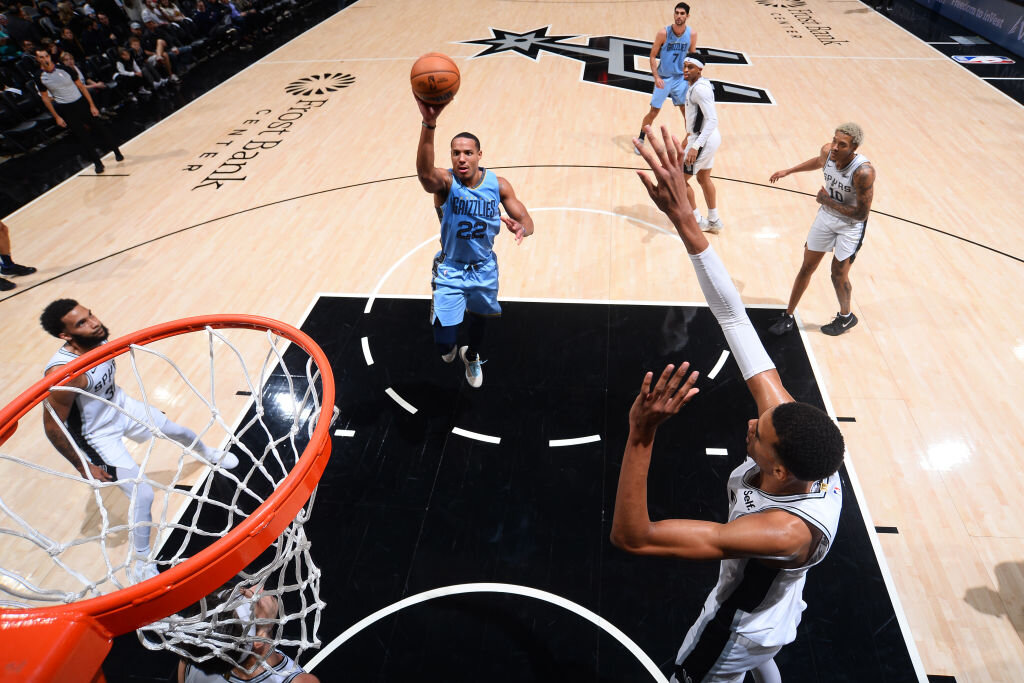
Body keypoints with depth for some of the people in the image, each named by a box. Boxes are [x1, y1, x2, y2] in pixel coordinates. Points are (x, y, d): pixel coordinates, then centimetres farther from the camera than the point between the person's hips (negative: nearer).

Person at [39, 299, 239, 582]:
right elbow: (53, 427, -26)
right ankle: (141, 561, 18)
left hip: (123, 406, 7)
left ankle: (208, 455, 61)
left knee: (177, 430, 25)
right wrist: (83, 466, -18)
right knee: (142, 495, -7)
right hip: (101, 436, -7)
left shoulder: (99, 339, -15)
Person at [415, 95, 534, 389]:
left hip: (484, 267, 3)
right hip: (451, 268, -3)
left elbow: (525, 219, -13)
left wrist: (521, 227, -40)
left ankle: (472, 357, 61)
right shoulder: (446, 182, -23)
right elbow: (425, 173, -47)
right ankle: (452, 346, 33)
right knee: (444, 343, -9)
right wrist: (429, 123, -64)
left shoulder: (497, 185, -12)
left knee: (479, 316, 27)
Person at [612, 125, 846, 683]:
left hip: (738, 634, -6)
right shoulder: (802, 443, -32)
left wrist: (641, 433, -63)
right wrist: (683, 217, -42)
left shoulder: (784, 532, -47)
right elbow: (734, 319, -37)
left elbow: (631, 536, -51)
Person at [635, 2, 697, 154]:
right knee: (654, 111, 1)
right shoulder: (663, 33, -14)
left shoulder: (692, 34, -5)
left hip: (681, 77, 2)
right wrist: (656, 77, -17)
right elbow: (653, 56, -8)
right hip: (663, 78, -2)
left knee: (687, 110, 3)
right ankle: (641, 139, 18)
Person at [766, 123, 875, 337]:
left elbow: (861, 214, -27)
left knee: (838, 274, 0)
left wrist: (828, 201, -23)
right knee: (807, 267, 9)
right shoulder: (827, 151, -15)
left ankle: (846, 317, 29)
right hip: (826, 215, 5)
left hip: (851, 224, -5)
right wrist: (788, 171, 19)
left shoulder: (863, 171, -32)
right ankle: (788, 316, 22)